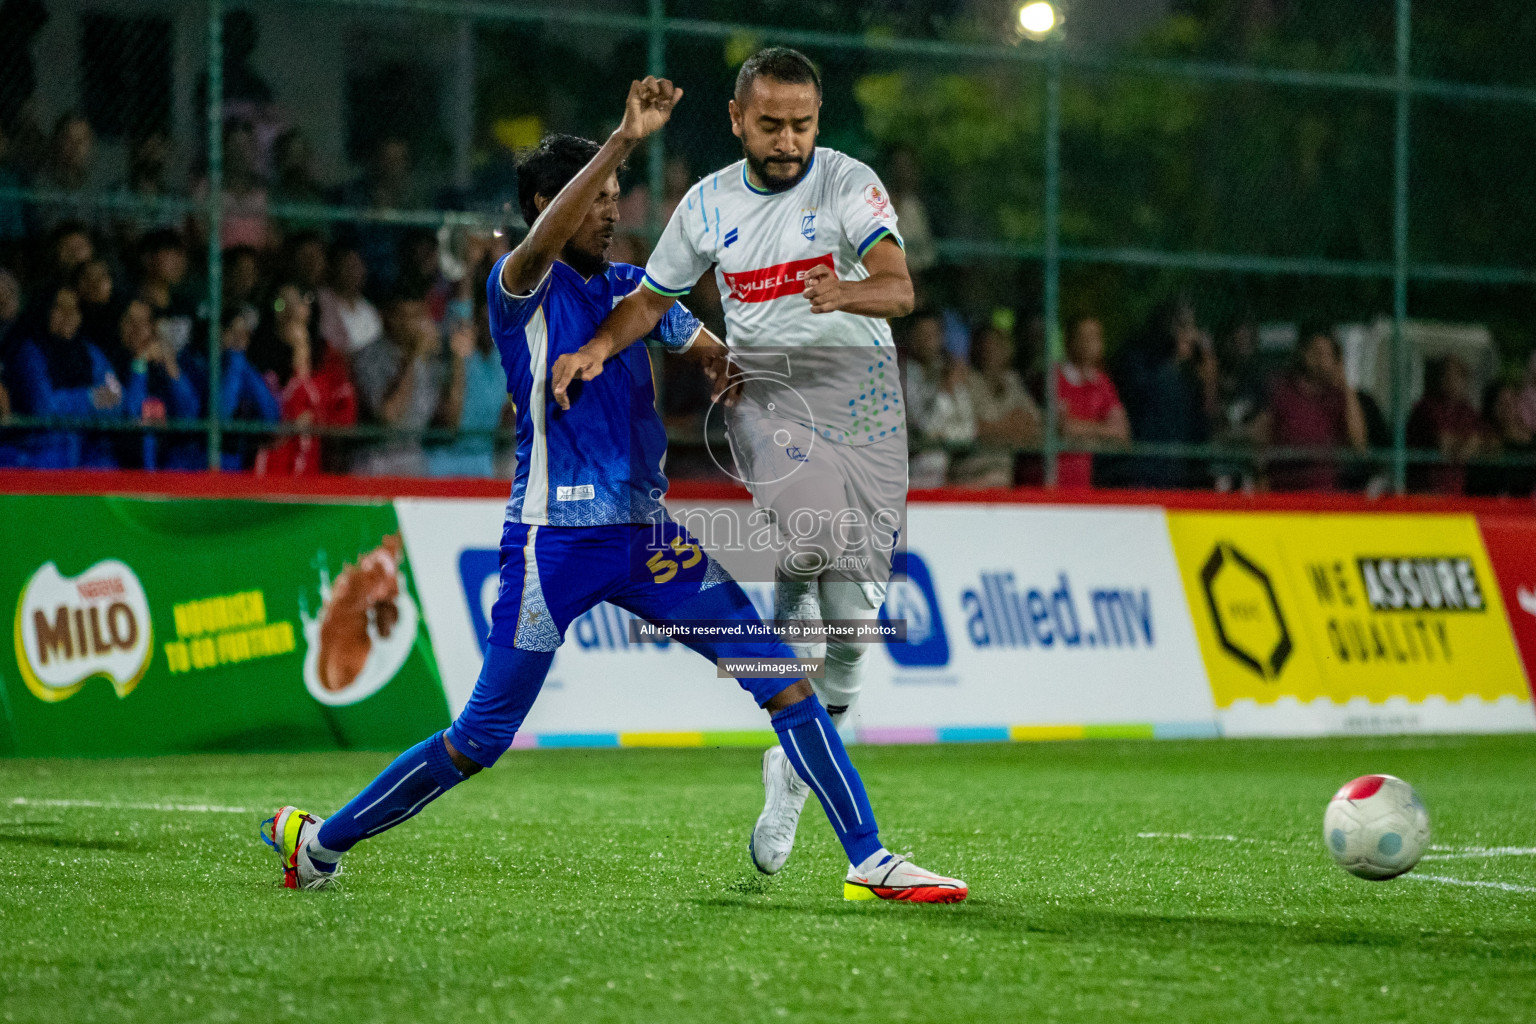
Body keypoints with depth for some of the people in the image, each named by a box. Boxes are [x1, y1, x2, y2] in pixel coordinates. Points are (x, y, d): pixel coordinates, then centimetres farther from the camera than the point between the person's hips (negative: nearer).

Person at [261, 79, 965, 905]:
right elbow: (542, 241, -29)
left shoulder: (633, 287, 14)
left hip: (646, 532, 6)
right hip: (554, 537, -6)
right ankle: (319, 839, 16)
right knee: (480, 740, -2)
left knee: (784, 680, -4)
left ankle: (868, 861, -1)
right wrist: (625, 141, -37)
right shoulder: (521, 288, -5)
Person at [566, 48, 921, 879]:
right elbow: (653, 298, 19)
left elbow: (899, 288, -18)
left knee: (849, 614, 0)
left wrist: (843, 291, -40)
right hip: (763, 386, 0)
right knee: (810, 537, -29)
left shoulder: (849, 184, -4)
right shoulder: (709, 204, 7)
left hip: (859, 391, 0)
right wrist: (599, 346, -1)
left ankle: (795, 774, 19)